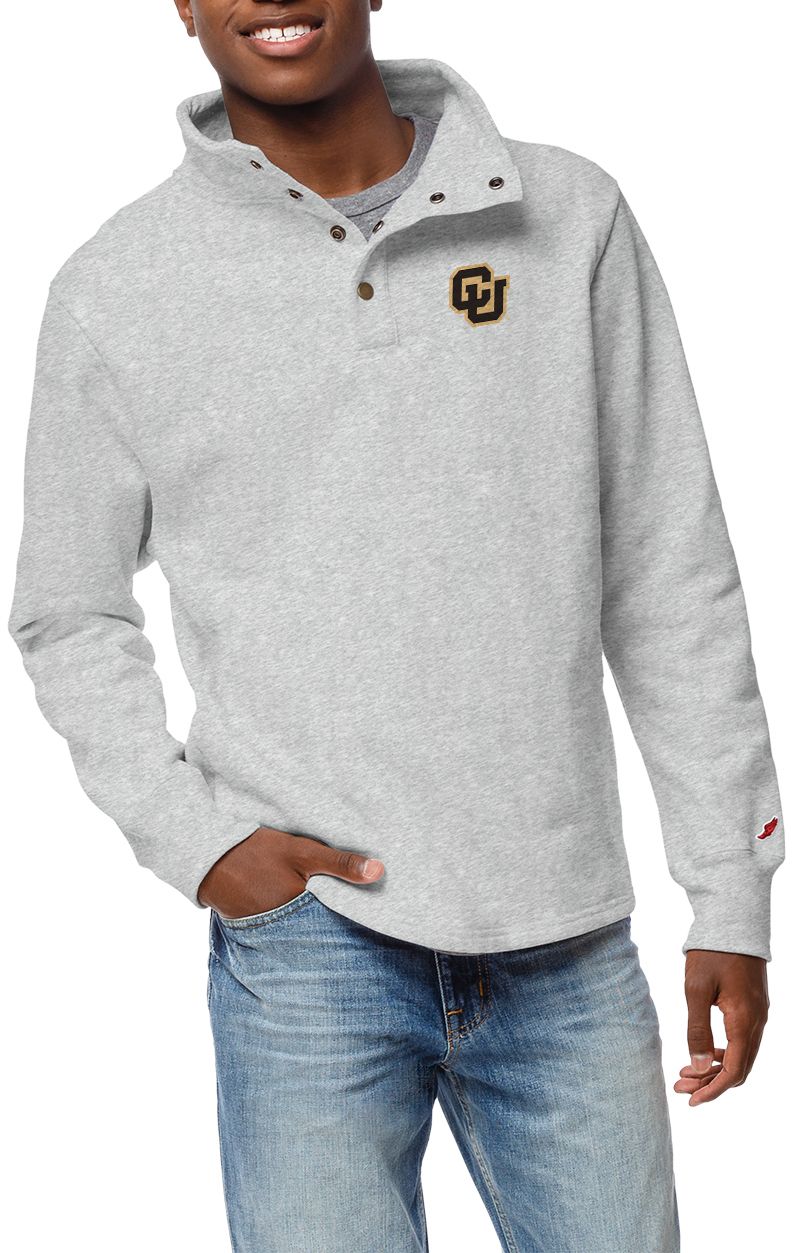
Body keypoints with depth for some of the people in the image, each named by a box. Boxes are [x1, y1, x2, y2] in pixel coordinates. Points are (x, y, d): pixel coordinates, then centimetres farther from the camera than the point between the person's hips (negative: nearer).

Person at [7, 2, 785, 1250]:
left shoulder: (572, 217, 3)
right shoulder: (116, 289, 1)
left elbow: (672, 581, 6)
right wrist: (194, 840, -4)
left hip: (568, 935, 2)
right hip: (306, 931, -1)